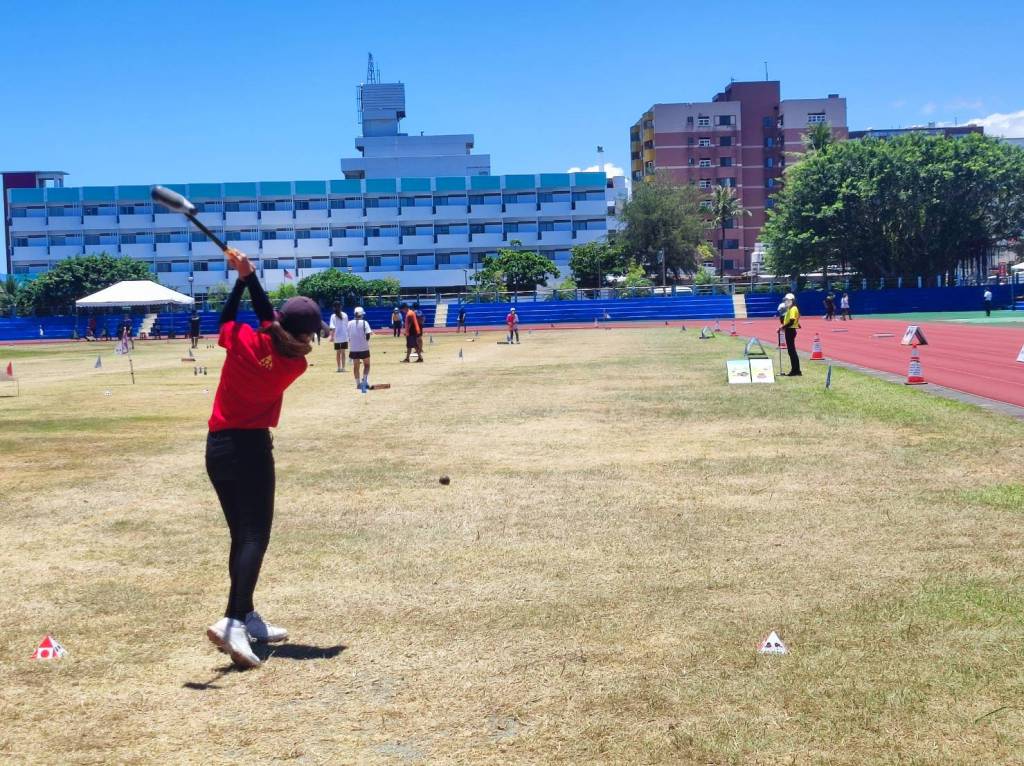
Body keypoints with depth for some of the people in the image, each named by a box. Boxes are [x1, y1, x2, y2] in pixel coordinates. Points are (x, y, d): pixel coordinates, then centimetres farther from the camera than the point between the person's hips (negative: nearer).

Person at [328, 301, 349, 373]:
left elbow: (333, 327, -12)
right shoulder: (345, 315, 0)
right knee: (343, 352, 6)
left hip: (337, 337, -1)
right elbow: (347, 326, 4)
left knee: (338, 352, 8)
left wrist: (332, 336, -11)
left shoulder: (333, 316, -6)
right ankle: (343, 367, 2)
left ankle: (339, 367, 9)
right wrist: (348, 335, 13)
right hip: (344, 337, 1)